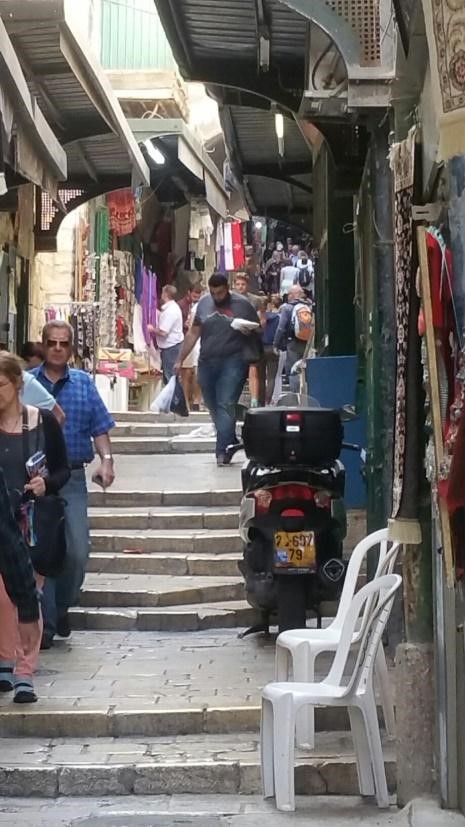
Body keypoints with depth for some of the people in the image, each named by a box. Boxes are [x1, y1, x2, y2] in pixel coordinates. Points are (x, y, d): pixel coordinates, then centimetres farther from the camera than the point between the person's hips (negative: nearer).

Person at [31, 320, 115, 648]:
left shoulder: (84, 383, 10)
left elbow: (100, 428, 6)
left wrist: (106, 460, -10)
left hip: (73, 477, 2)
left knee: (78, 551, -4)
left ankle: (62, 607, 22)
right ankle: (46, 625, 6)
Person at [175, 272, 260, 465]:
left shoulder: (242, 304, -1)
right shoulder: (204, 303, 9)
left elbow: (258, 330, 7)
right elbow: (193, 334, 14)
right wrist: (180, 360, 12)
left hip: (232, 362, -5)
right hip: (207, 362, 5)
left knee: (226, 405, -13)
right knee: (213, 406, 9)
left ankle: (223, 451, -15)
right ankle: (231, 442, 25)